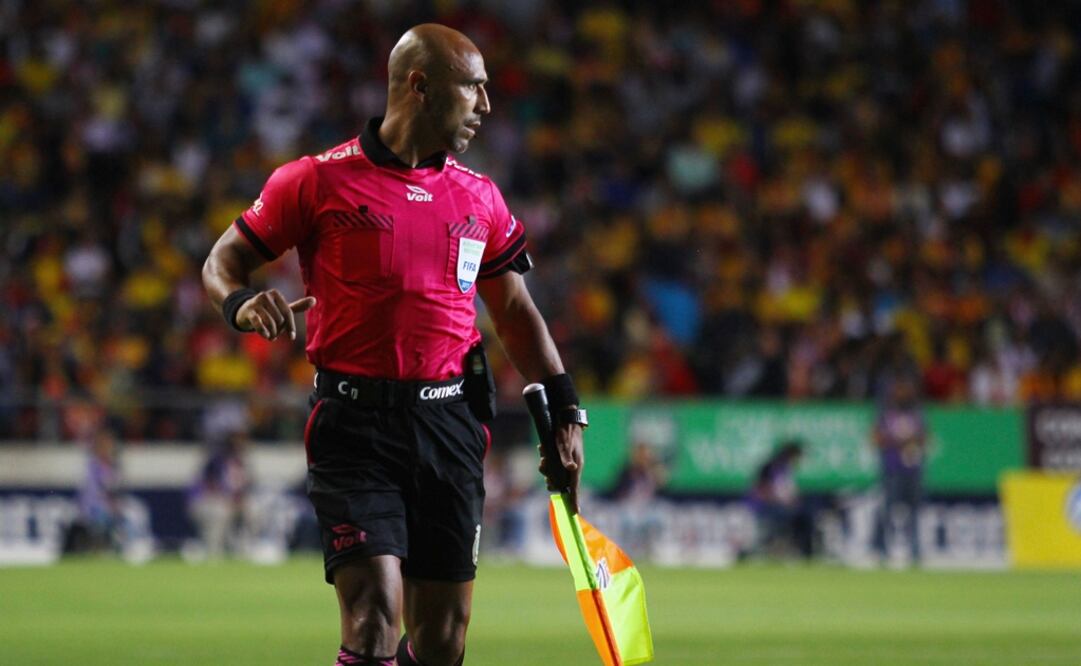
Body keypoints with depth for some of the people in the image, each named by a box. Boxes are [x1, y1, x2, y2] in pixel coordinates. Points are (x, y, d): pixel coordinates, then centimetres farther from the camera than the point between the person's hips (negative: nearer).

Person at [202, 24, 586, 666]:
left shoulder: (480, 198, 13)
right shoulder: (318, 181, -1)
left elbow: (515, 311, 20)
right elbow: (223, 261, 4)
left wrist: (565, 410, 13)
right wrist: (242, 302, -19)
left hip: (451, 421, 5)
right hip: (355, 421, -5)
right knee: (375, 614, -17)